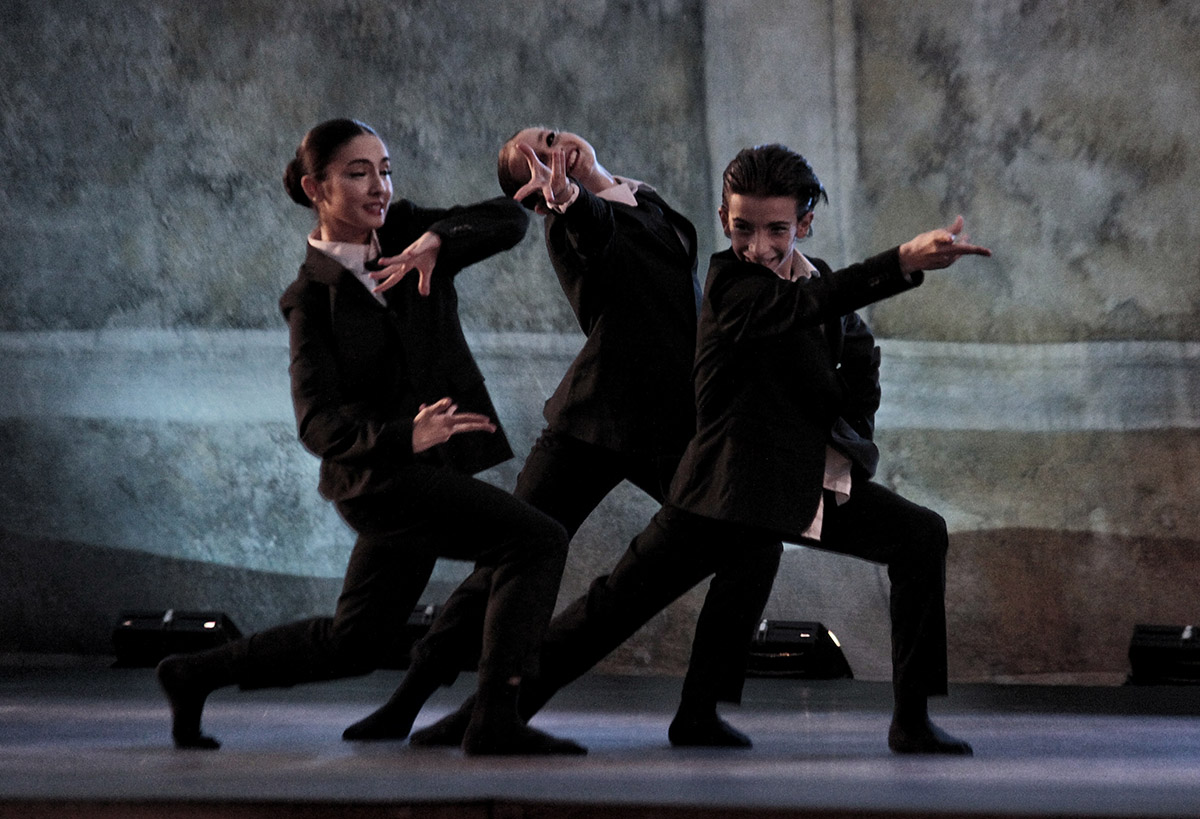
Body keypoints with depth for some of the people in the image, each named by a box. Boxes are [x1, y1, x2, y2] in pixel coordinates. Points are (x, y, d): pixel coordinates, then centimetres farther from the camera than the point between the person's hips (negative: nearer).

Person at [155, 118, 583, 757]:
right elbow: (317, 422, -17)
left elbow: (510, 220, -1)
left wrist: (438, 239, -20)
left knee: (355, 644, 17)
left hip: (424, 469, 7)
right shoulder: (312, 296, -9)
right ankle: (496, 721, -26)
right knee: (538, 540, -22)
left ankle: (195, 675, 29)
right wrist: (403, 436, -34)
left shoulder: (404, 232, 7)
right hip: (378, 471, -7)